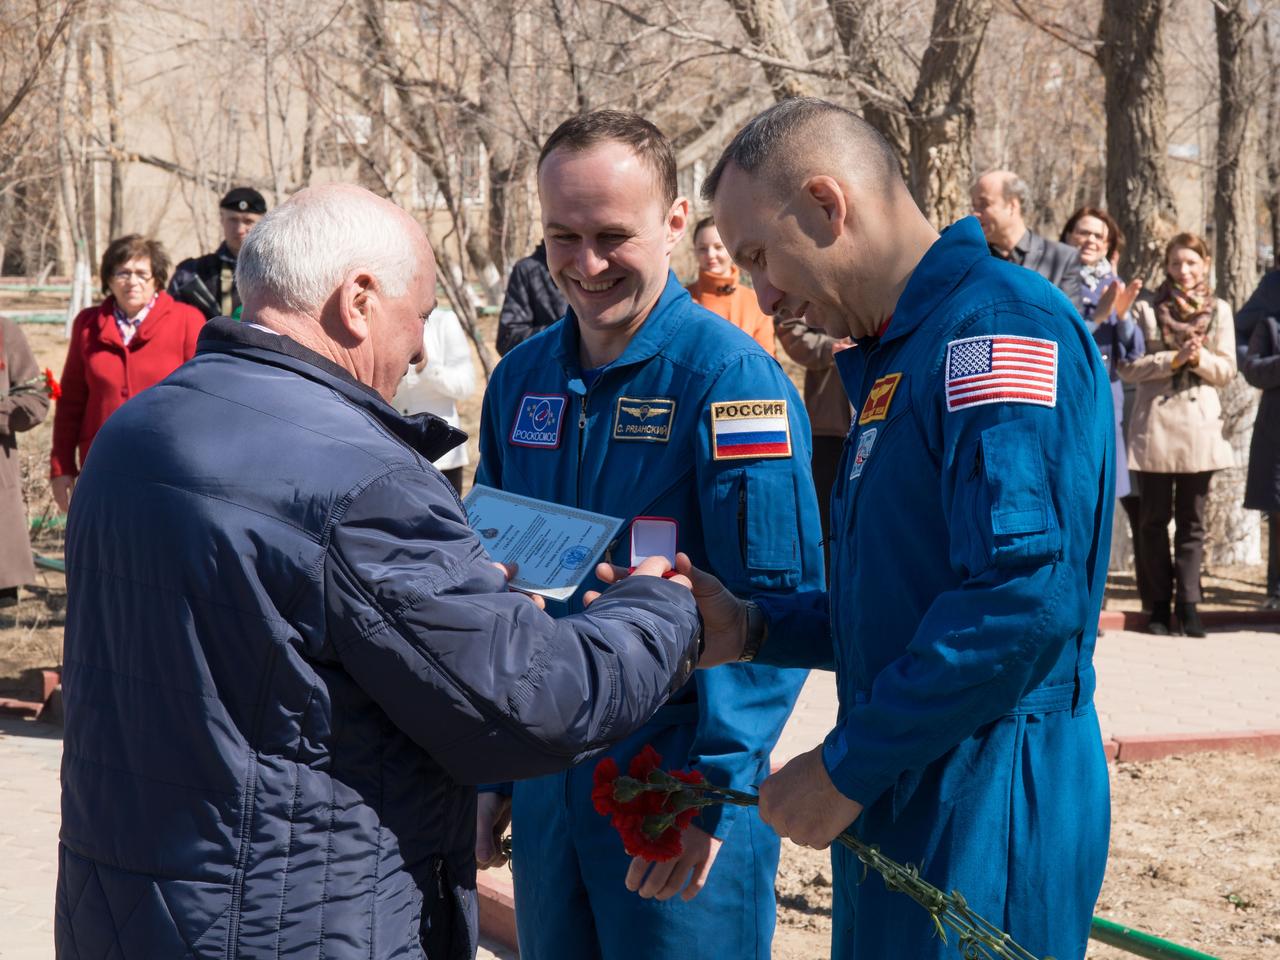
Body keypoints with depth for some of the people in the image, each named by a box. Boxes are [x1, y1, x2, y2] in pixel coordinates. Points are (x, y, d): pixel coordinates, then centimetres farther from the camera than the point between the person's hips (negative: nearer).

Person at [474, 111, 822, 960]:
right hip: (544, 787, 6)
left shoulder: (730, 375, -13)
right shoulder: (521, 380, 6)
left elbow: (777, 604, -17)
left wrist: (714, 791, -21)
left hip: (684, 808, -6)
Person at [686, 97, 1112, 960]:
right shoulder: (897, 354, 16)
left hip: (984, 819, -9)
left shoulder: (998, 324, -16)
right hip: (900, 809, 9)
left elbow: (1024, 598, -27)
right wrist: (751, 627, 9)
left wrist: (848, 766, -19)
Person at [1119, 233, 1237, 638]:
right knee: (1155, 518, 2)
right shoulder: (1146, 308, 3)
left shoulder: (1219, 311, 9)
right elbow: (1127, 366, -5)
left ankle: (1188, 604, 3)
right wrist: (1173, 359, -16)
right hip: (1155, 422, -1)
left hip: (1200, 425, 1)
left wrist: (1201, 357, -13)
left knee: (1192, 519, 1)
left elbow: (1227, 370, 6)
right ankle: (1159, 605, 6)